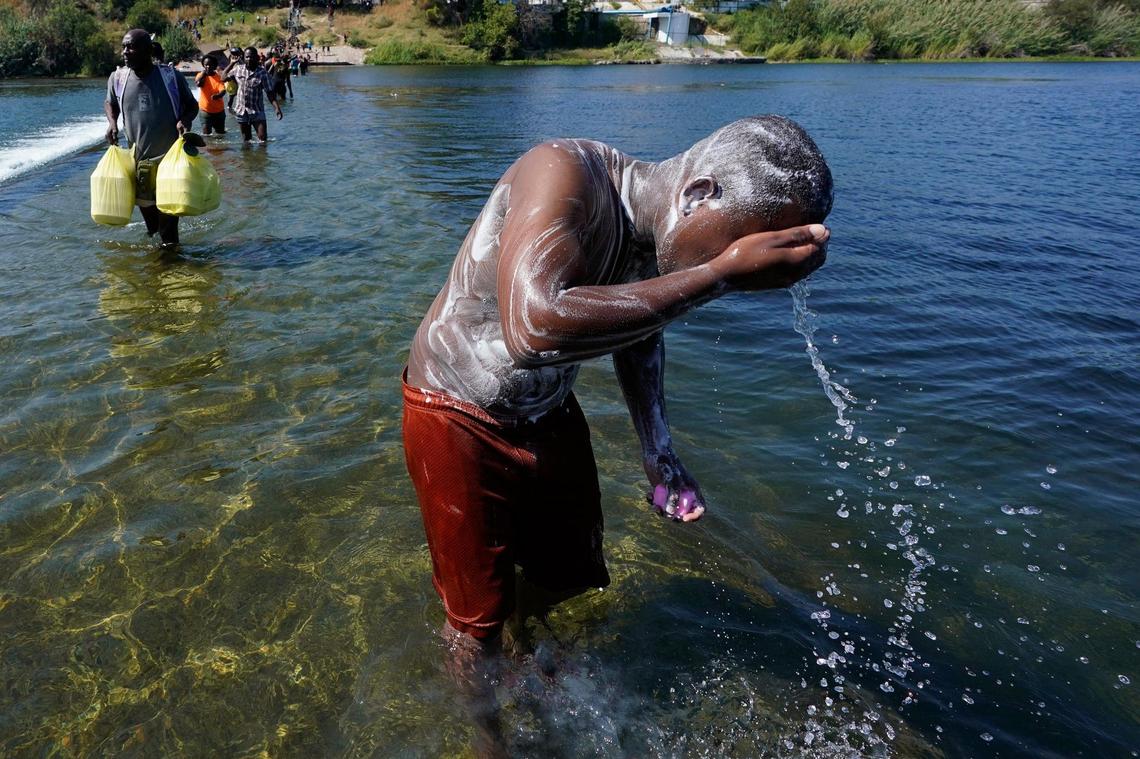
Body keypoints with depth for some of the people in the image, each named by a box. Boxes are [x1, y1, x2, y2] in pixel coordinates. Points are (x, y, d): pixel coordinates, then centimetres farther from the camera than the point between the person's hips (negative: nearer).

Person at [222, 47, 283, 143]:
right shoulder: (238, 69, 2)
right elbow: (223, 78, 11)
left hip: (257, 111, -3)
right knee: (245, 141, 10)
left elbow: (269, 92, -10)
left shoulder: (262, 73, -8)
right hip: (241, 110, 3)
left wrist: (276, 107, -21)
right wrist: (231, 63, 10)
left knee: (263, 139, -8)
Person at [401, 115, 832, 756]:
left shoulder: (666, 237, -10)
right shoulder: (566, 174, -32)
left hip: (550, 417, 6)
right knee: (478, 615, 9)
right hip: (457, 422, -6)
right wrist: (721, 274, -45)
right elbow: (532, 328, -50)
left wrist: (659, 452, 1)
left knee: (566, 573, 21)